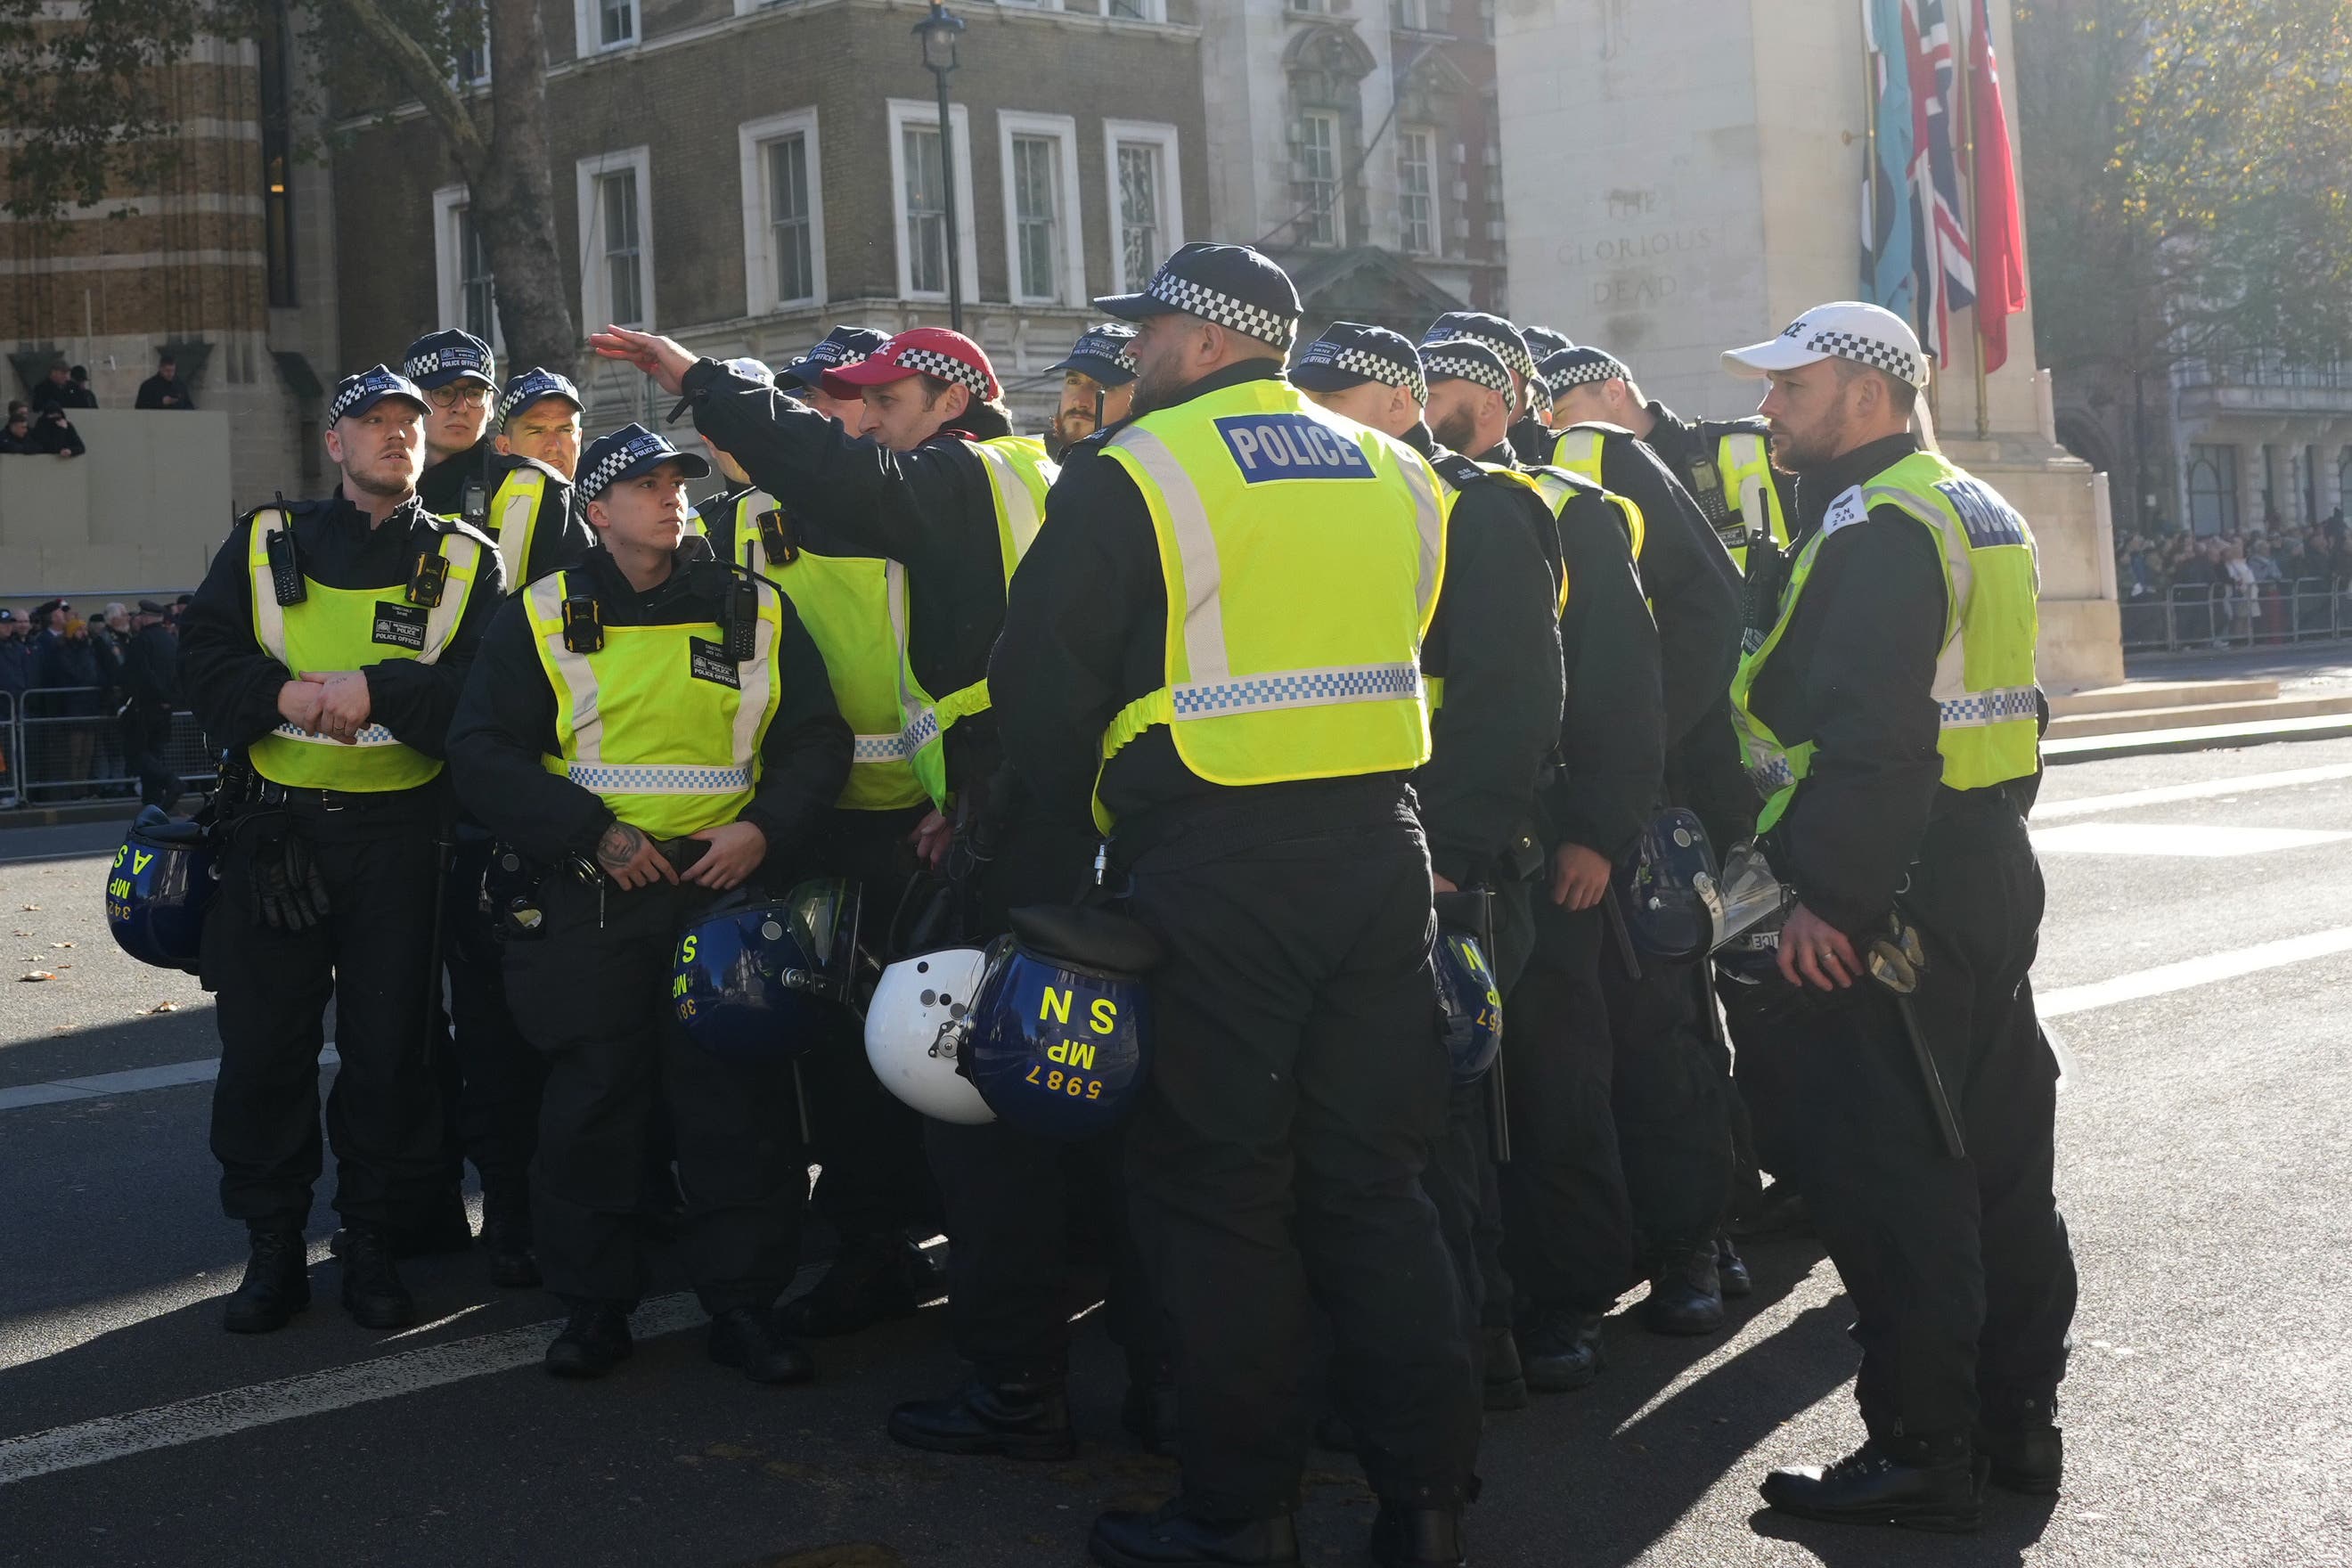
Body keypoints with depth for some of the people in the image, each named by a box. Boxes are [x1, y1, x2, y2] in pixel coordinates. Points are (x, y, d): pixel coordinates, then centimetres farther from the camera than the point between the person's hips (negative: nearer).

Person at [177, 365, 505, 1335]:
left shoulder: (465, 564, 5)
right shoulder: (265, 544, 8)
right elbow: (202, 658, 2)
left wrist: (375, 688, -21)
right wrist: (285, 693, -17)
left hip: (401, 835, -1)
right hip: (274, 829, 1)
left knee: (391, 1047, 3)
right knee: (263, 1045, 3)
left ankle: (372, 1245, 17)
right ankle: (273, 1248, 16)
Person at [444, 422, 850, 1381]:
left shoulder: (759, 615, 10)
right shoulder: (542, 617, 6)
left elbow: (817, 742, 12)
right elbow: (482, 753, 1)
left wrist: (765, 828, -6)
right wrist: (590, 831, -10)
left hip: (728, 890, 1)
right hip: (590, 903, -1)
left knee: (739, 1103, 0)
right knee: (589, 1103, 2)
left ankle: (743, 1303, 10)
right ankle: (593, 1305, 15)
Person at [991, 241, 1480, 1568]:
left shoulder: (1136, 474, -6)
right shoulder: (1396, 473, 13)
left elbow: (1041, 679, -7)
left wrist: (1091, 814, 8)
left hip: (1214, 864, -6)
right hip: (1381, 849, 6)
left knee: (1220, 1189, 3)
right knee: (1373, 1178, 11)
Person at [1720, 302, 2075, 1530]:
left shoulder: (1877, 528, -15)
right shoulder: (1978, 512, 18)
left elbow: (1871, 738, -25)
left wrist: (1828, 895, -24)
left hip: (1898, 895, -10)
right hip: (1993, 876, 10)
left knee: (1887, 1176, -4)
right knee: (1996, 1163, 15)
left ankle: (1919, 1453, 1)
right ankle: (2017, 1421, 24)